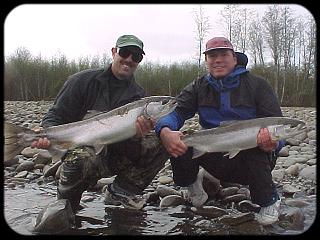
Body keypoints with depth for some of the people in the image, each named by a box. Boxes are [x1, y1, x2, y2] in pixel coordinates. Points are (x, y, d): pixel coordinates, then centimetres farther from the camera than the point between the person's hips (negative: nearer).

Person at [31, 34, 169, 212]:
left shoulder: (138, 95, 3)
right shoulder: (84, 81, -4)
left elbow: (131, 152, -4)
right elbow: (55, 116, -3)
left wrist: (136, 136, -29)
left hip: (117, 158, 4)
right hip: (82, 146, -3)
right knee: (82, 158, -39)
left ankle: (122, 190, -4)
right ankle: (66, 202, -6)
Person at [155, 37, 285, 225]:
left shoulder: (258, 85, -3)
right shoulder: (198, 88, 5)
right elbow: (176, 112, -9)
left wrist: (272, 143, -35)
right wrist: (165, 131, -34)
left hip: (252, 160, -1)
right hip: (217, 161, 2)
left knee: (255, 149, -36)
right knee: (180, 140, -23)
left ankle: (269, 202, -6)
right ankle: (192, 183, 8)